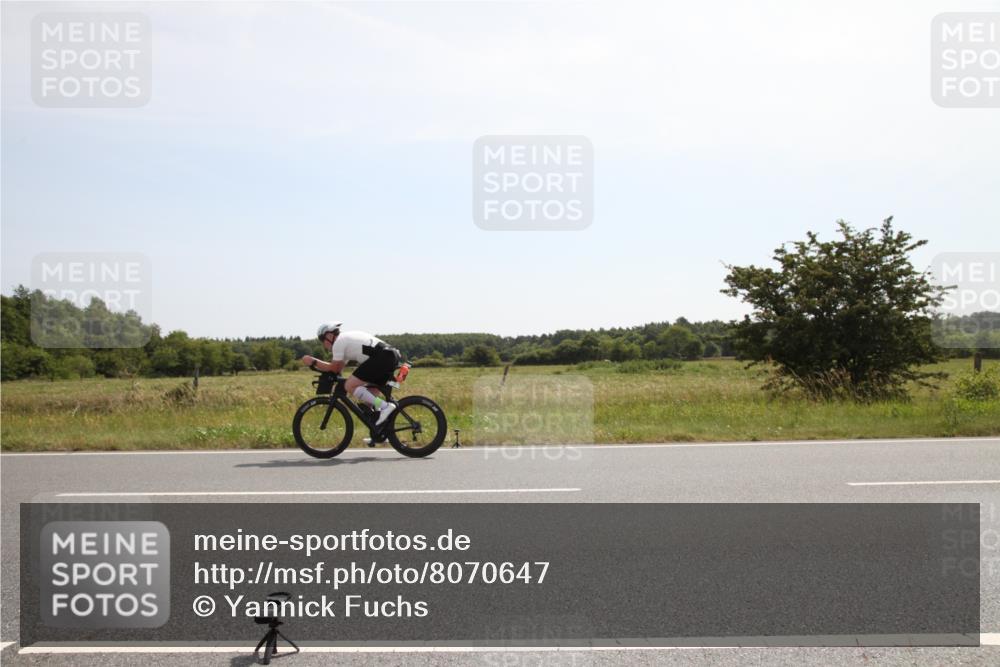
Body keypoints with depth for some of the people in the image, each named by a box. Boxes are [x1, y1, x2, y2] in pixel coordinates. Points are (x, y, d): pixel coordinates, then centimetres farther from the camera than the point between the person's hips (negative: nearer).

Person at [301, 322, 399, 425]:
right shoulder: (348, 337, 30)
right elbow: (339, 367, 31)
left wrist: (313, 362, 13)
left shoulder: (339, 342, 2)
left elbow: (334, 368, 6)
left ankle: (384, 406, -16)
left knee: (350, 386, -7)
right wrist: (316, 365, 27)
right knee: (369, 396, 16)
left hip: (381, 357, -10)